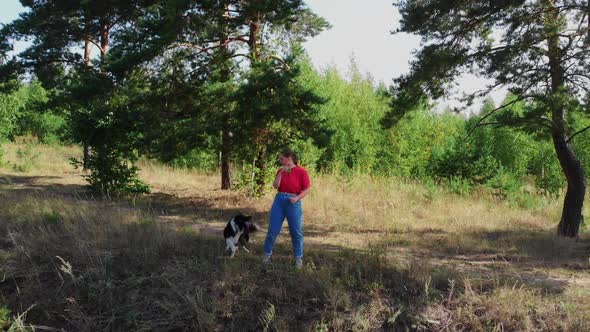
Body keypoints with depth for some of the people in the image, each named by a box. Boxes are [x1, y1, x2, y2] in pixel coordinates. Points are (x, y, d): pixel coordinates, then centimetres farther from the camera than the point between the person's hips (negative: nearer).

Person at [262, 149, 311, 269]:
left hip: (293, 202, -3)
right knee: (273, 229, 5)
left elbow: (306, 189, -4)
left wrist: (297, 198, -17)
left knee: (296, 232, 3)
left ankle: (298, 258, 15)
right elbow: (275, 186, -3)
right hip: (279, 200, 3)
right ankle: (267, 253, 20)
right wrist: (281, 172, -12)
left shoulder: (301, 172, -5)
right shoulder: (280, 171, 7)